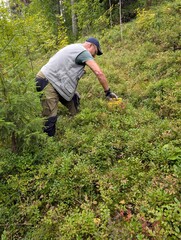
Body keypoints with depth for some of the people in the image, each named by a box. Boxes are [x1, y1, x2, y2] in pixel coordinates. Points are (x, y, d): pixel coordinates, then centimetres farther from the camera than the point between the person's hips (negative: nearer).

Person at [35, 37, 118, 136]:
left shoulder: (75, 48, 19)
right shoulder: (83, 51, -11)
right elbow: (99, 73, -19)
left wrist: (73, 91, 17)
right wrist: (108, 92, -11)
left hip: (56, 82, 10)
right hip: (46, 82, -10)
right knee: (51, 117, -13)